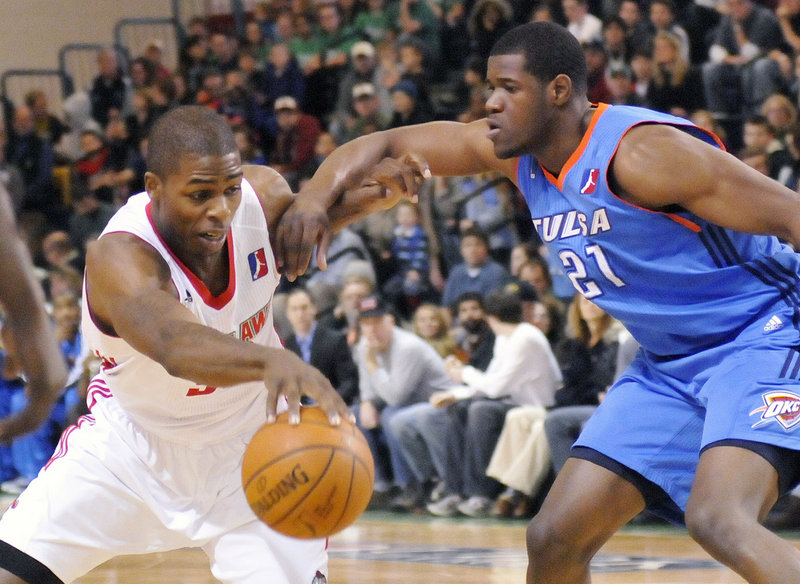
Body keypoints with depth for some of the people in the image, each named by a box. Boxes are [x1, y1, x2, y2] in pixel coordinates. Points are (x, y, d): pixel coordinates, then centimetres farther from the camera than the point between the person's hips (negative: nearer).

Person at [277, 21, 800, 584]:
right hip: (668, 363, 8)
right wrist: (315, 198, -14)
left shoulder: (640, 152, -22)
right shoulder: (515, 149, 1)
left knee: (717, 520, -33)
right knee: (554, 539, 4)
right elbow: (383, 146, 6)